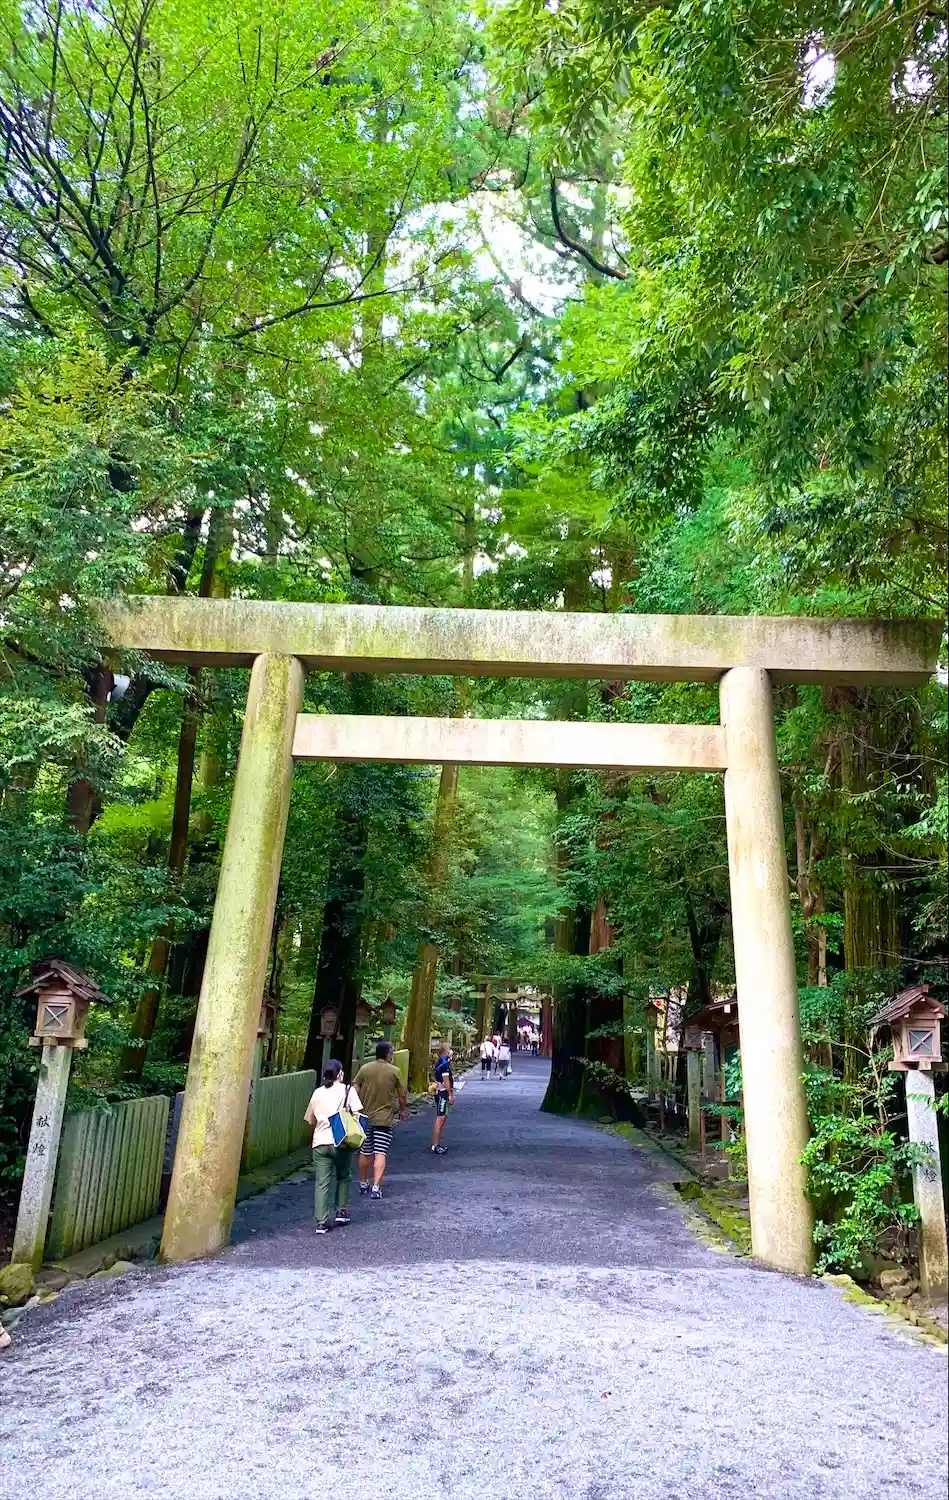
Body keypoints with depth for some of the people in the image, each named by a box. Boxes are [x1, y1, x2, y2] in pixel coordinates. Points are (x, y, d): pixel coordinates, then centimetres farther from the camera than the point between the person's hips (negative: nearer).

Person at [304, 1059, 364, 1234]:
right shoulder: (348, 1090, 0)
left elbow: (310, 1120, 15)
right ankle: (341, 1211, 22)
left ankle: (322, 1222, 0)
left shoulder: (317, 1093, 10)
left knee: (322, 1183, 4)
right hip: (341, 1142, -2)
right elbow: (357, 1114, -8)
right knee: (343, 1177, 21)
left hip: (320, 1143, 2)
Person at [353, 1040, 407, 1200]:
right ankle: (376, 1187, -10)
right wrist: (402, 1110, 15)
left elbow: (354, 1089, -1)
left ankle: (363, 1184, 29)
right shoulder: (394, 1071, -7)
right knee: (380, 1153, -1)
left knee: (365, 1153, 16)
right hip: (384, 1118, -3)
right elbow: (402, 1095, -2)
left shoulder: (365, 1068, -2)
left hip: (365, 1117, 3)